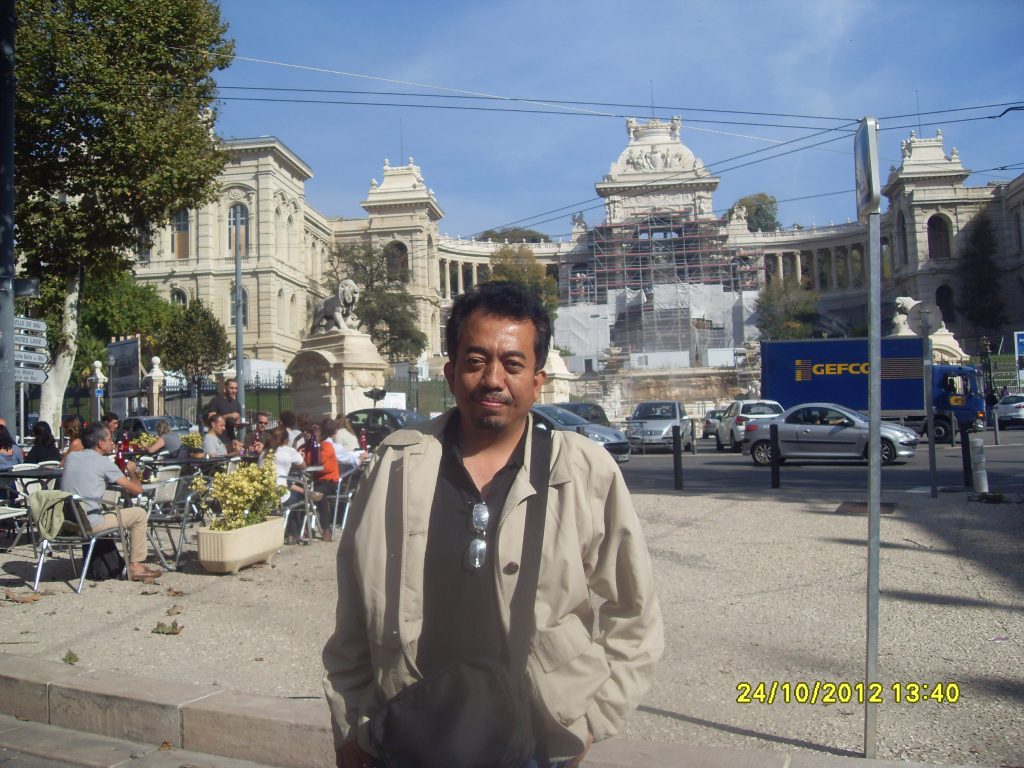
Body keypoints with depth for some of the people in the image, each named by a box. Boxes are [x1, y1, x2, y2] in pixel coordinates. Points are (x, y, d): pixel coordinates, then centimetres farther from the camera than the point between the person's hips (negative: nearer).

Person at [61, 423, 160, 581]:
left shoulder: (70, 457, 11)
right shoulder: (104, 462, -7)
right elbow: (136, 489, -7)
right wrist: (131, 471, 15)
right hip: (89, 524, -7)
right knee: (139, 514, 5)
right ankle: (136, 566, 7)